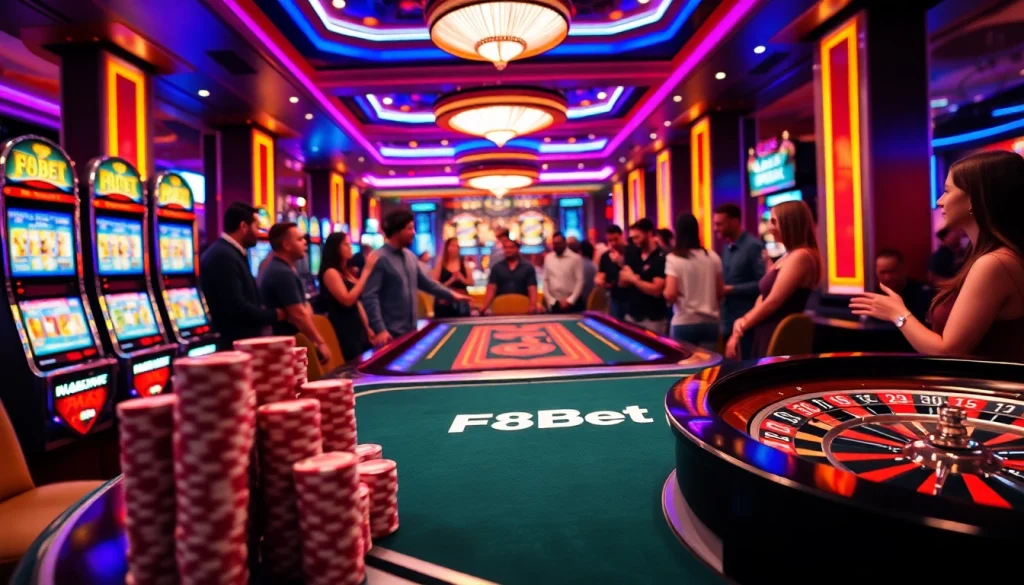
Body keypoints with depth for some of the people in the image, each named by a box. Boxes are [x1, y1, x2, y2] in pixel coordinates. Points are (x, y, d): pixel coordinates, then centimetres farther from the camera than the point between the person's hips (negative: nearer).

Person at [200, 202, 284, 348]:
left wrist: (267, 313, 4)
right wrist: (273, 315, -13)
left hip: (245, 340, 10)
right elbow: (235, 307, -25)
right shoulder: (223, 256, -19)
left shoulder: (230, 254, 14)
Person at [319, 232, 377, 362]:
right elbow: (347, 300, -22)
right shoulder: (330, 272, -11)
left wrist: (367, 328, 17)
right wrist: (366, 271, -20)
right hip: (344, 329, -9)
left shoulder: (346, 272, 16)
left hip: (357, 326, 9)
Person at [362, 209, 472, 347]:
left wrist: (451, 295, 19)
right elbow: (370, 297, -20)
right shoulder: (378, 258, -15)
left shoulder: (410, 256, 9)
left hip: (410, 329, 8)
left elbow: (426, 282, 20)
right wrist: (379, 329, -26)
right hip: (389, 333, -8)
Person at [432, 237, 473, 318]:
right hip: (444, 302, -3)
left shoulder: (464, 264, 7)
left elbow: (471, 282, 6)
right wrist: (451, 280, -17)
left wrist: (461, 278, -13)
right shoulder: (440, 264, 0)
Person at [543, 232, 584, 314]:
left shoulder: (576, 258, -2)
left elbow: (580, 281, -6)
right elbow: (545, 280, 8)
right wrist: (550, 300, 0)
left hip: (571, 303, -3)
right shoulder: (548, 258, 8)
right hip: (554, 304, 3)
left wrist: (570, 300, -12)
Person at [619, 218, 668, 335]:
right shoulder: (632, 255, 7)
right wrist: (627, 277, -15)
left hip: (653, 319, -6)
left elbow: (656, 290, -20)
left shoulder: (662, 258, -13)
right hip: (631, 315, 6)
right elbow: (622, 282, 7)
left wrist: (633, 279, -13)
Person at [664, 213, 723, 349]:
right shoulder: (713, 257, 2)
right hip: (710, 321, 3)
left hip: (684, 323, -3)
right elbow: (721, 292, 7)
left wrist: (664, 292, 5)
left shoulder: (673, 259, -10)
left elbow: (670, 295, -17)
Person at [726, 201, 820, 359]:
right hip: (768, 334, 9)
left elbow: (773, 302, -16)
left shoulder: (801, 256, -13)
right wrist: (743, 323, -2)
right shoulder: (788, 257, 17)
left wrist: (740, 328, -5)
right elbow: (764, 297, 14)